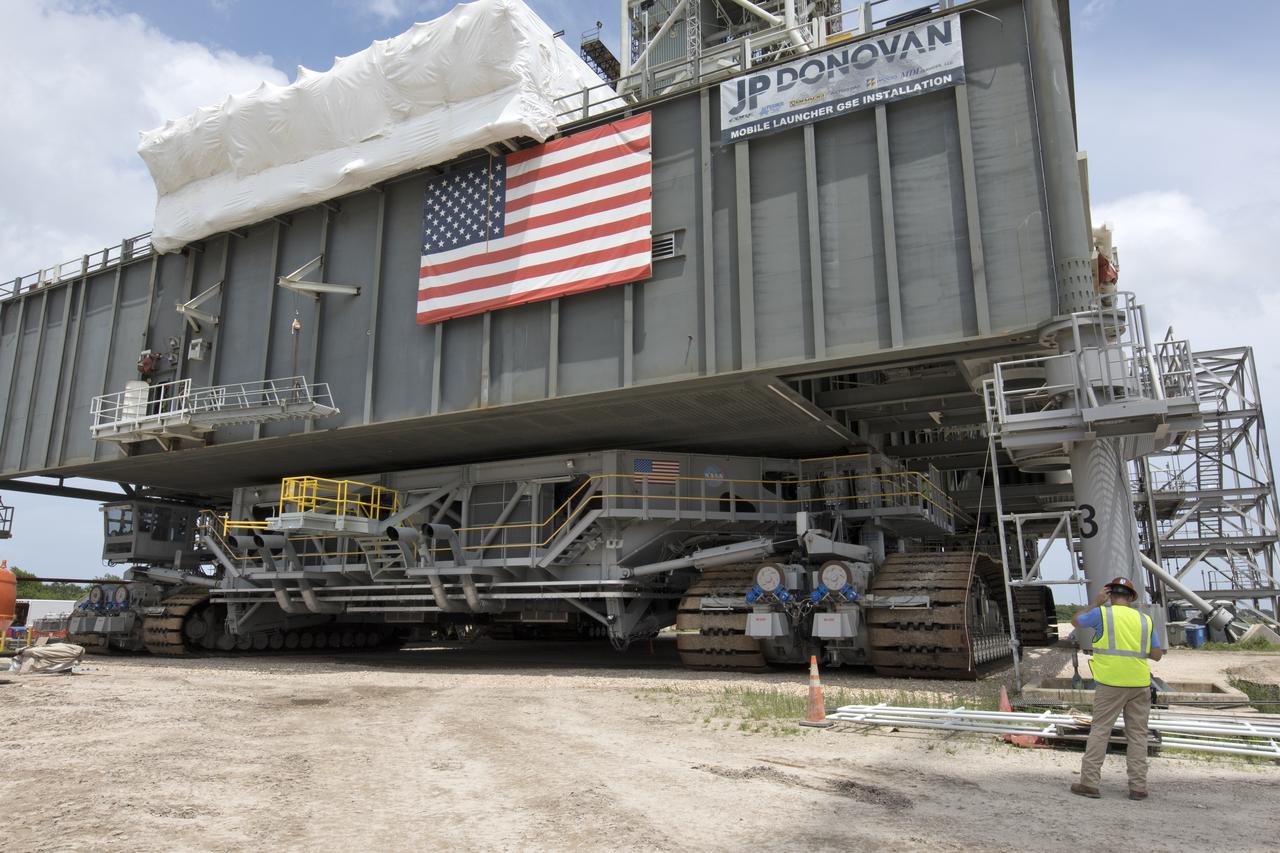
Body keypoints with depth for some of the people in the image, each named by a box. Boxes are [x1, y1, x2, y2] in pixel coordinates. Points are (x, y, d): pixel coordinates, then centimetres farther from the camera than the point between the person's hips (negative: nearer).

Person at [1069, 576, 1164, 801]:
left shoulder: (1102, 613, -3)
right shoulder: (1145, 619, 7)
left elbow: (1076, 621, 14)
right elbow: (1157, 655, 10)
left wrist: (1095, 602, 17)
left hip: (1110, 683, -3)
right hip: (1139, 684, 3)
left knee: (1099, 731, 0)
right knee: (1137, 735, 10)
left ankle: (1089, 782, -2)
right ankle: (1138, 786, 11)